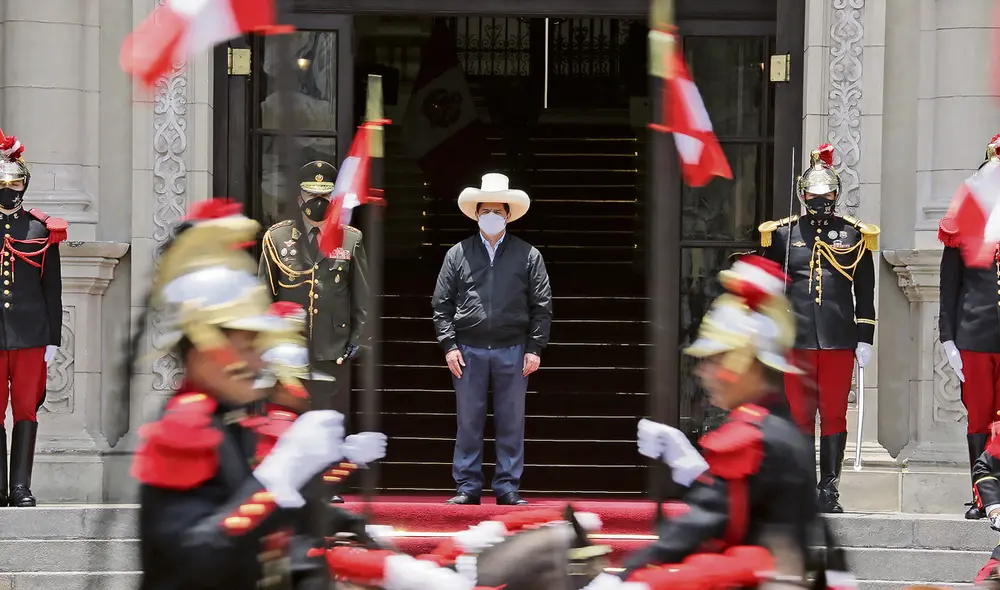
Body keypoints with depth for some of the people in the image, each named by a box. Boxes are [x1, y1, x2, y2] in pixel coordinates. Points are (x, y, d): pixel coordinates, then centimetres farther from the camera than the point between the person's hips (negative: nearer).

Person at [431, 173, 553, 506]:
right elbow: (442, 304, 6)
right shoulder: (458, 254, 6)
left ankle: (507, 488, 9)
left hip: (512, 352, 0)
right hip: (469, 351, 0)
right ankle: (467, 487, 8)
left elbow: (541, 305, 5)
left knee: (511, 423, 3)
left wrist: (535, 348, -2)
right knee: (469, 422, 3)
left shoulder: (528, 256, 5)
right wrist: (449, 345, -2)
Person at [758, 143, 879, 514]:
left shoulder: (855, 236, 8)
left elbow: (865, 294, 9)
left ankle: (829, 489, 4)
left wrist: (864, 340, 3)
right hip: (798, 339, 1)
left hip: (839, 340, 0)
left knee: (834, 415, 0)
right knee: (800, 414, 2)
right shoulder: (783, 234, 8)